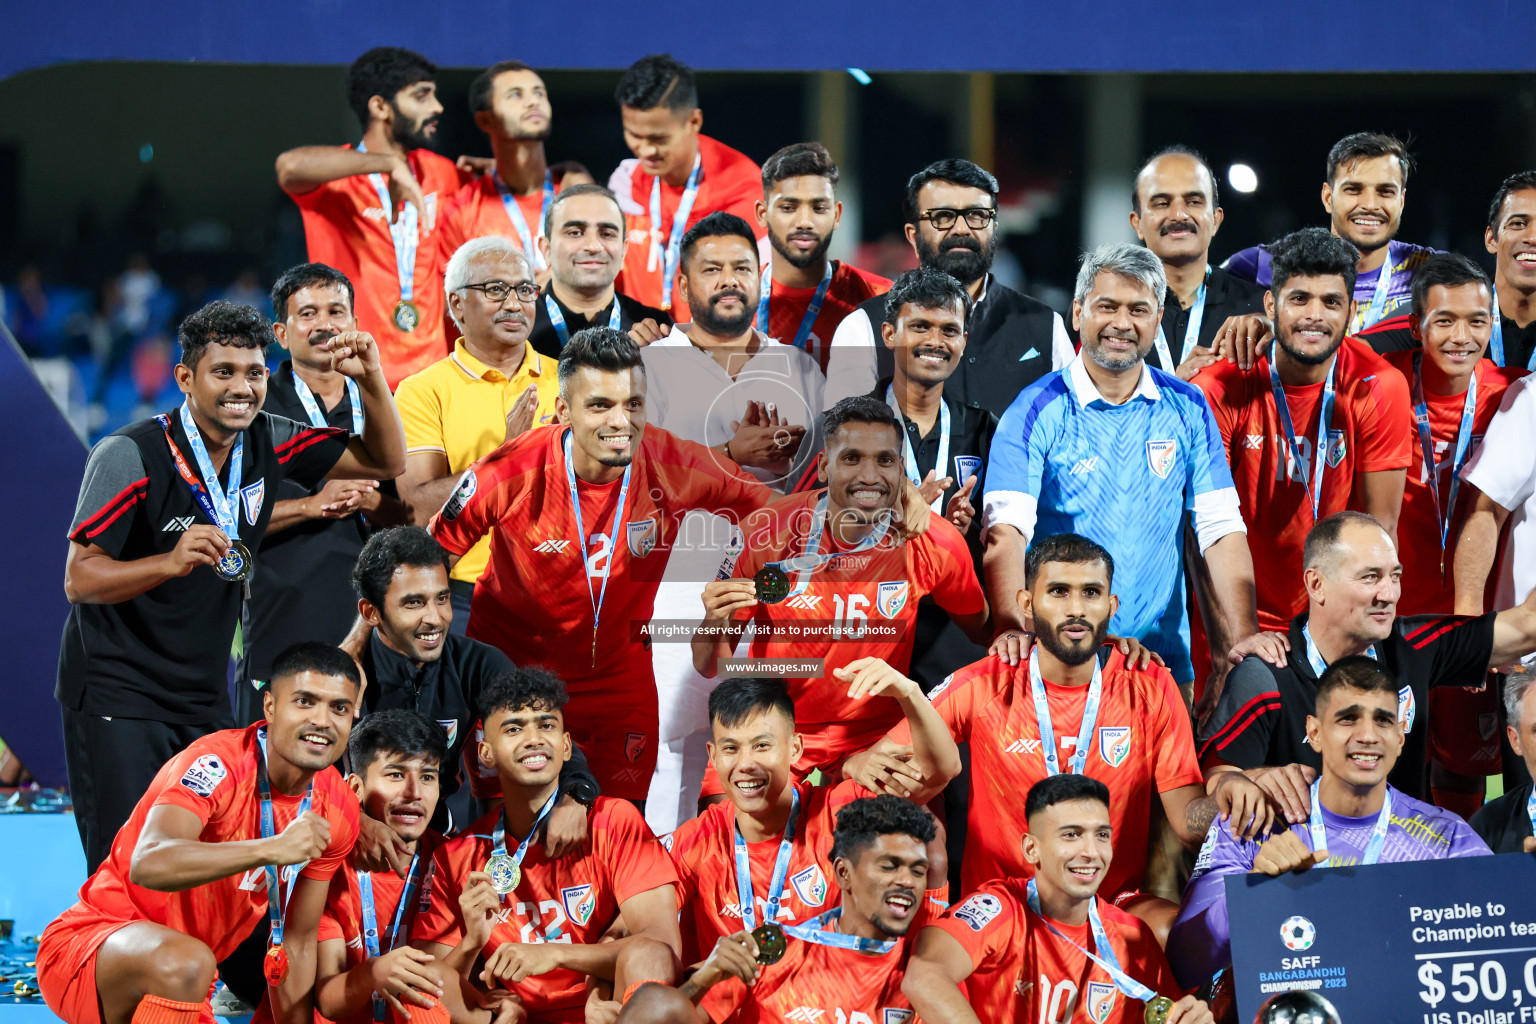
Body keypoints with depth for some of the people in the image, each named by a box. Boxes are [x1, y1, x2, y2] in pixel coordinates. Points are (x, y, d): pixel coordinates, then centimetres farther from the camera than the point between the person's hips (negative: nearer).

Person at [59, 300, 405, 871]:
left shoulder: (269, 444, 2)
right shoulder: (130, 456, -14)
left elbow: (385, 461, 11)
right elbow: (79, 581, -14)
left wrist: (371, 380, -7)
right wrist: (171, 562, -31)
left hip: (206, 698, 5)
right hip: (116, 693, -5)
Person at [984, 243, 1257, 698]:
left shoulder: (1187, 409, 8)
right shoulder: (1038, 411, -2)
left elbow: (1221, 531, 3)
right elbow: (1007, 531, -15)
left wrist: (1242, 644, -9)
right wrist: (1013, 632, -31)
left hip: (1164, 661, 3)